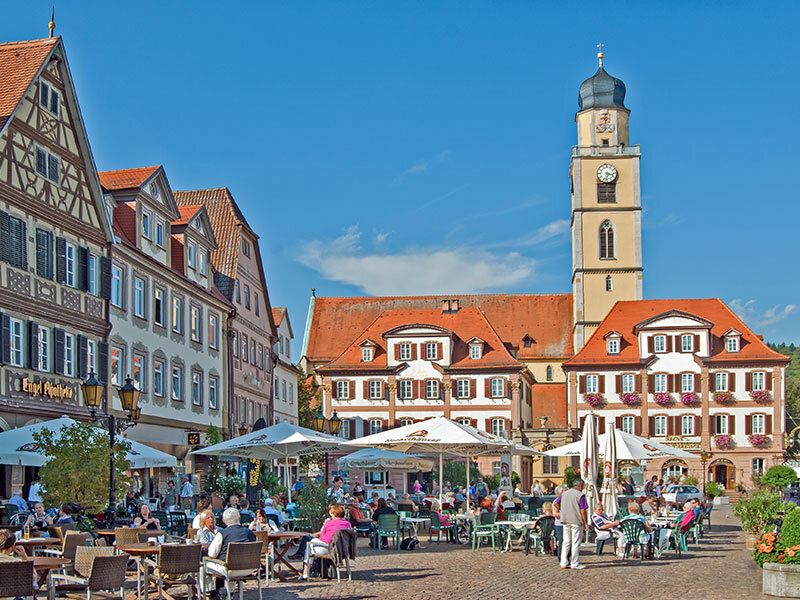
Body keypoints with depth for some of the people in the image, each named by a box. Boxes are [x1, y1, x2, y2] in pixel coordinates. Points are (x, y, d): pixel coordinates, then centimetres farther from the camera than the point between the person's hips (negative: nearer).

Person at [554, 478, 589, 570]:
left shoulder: (564, 494, 10)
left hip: (565, 521, 6)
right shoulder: (580, 495, -9)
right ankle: (575, 564, 3)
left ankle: (564, 563, 11)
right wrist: (586, 523, -6)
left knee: (566, 541, 11)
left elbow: (555, 503, 10)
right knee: (576, 542, 1)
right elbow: (583, 511, -12)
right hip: (576, 521, -6)